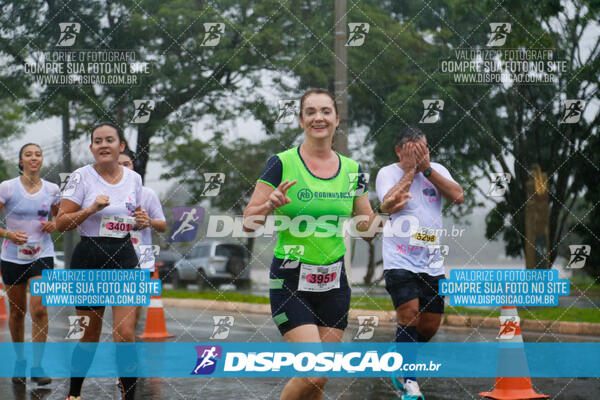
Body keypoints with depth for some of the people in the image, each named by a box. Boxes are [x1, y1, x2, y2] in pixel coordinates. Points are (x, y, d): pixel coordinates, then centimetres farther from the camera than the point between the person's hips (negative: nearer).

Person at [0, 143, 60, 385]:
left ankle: (37, 366, -7)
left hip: (42, 256, 0)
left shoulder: (52, 190, 2)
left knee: (39, 309, -13)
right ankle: (20, 360, 29)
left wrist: (55, 225, -3)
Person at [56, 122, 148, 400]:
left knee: (125, 333, -10)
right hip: (89, 259, -2)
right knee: (90, 335, 6)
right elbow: (61, 223, -7)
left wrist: (141, 222, -2)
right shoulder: (82, 176, -5)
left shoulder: (133, 178, 7)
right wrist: (91, 208, -20)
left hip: (124, 257, 2)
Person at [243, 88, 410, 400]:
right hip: (291, 282, -4)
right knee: (314, 375, -16)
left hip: (334, 283, 4)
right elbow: (248, 222, -6)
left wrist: (384, 211, -7)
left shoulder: (352, 169, 7)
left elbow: (366, 229, 12)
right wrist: (271, 205, -26)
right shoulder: (282, 164, -6)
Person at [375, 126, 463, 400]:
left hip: (432, 263, 4)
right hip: (400, 261, -4)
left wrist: (426, 168, -12)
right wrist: (410, 170, -15)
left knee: (430, 326, 7)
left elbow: (457, 197, -8)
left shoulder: (437, 171, 8)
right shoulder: (388, 173, -2)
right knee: (409, 315, -18)